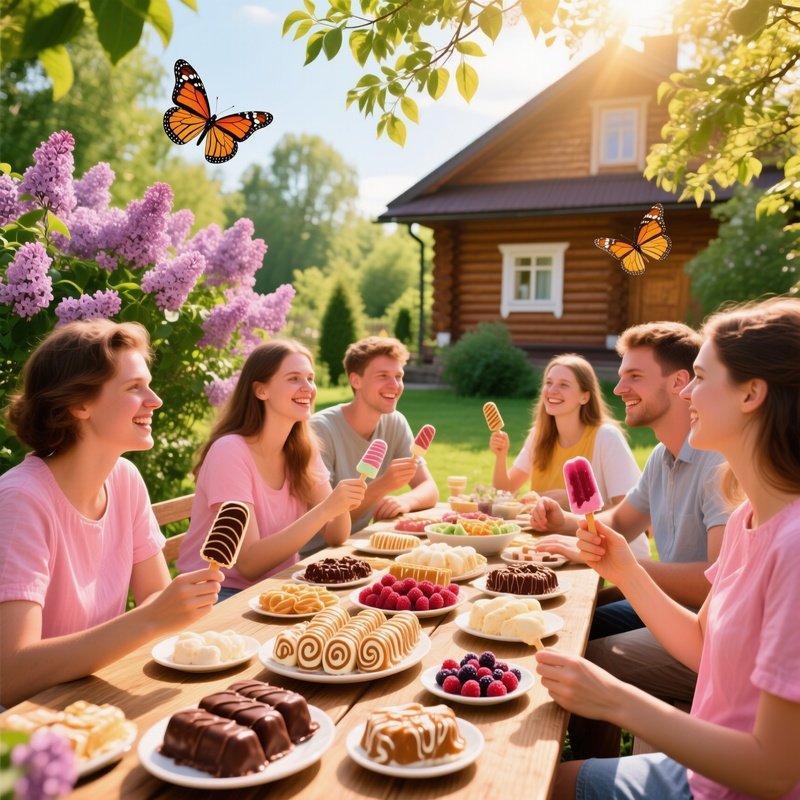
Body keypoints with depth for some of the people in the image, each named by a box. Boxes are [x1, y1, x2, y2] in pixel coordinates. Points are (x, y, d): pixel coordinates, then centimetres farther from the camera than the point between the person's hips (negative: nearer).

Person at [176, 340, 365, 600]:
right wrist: (325, 509, -32)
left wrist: (340, 504, -25)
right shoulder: (230, 451, -19)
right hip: (219, 594, -6)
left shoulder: (303, 448, 1)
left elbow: (335, 536, -3)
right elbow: (249, 563, -24)